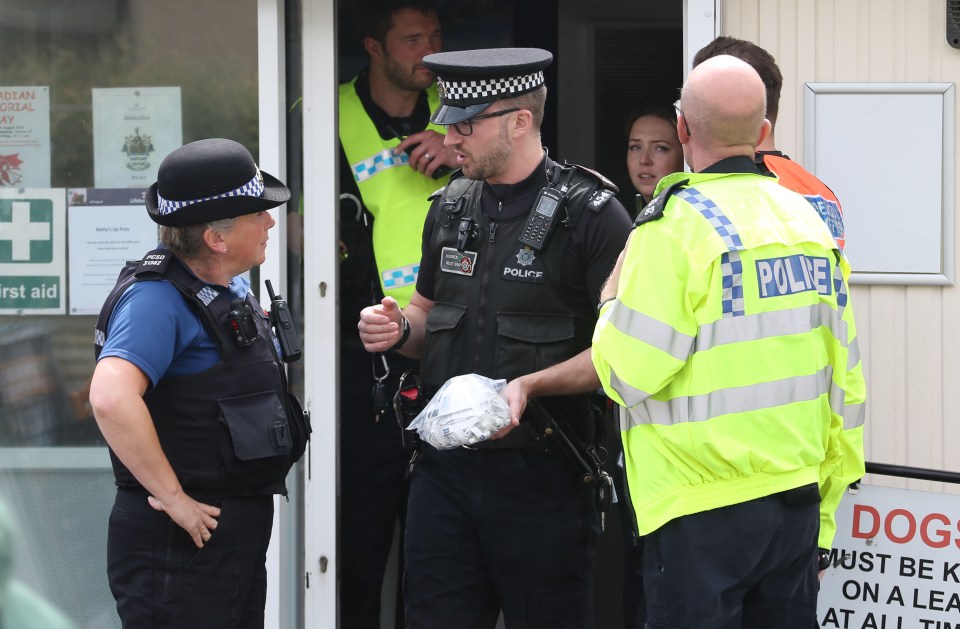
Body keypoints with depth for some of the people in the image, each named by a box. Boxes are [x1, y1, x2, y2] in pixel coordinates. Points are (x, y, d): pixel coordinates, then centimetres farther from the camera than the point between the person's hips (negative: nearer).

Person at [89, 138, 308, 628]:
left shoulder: (235, 289, 11)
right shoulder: (156, 298, -18)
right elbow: (111, 399, -33)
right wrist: (173, 498, -26)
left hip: (242, 532, 9)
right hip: (181, 542, -9)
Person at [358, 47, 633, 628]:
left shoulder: (589, 213, -8)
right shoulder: (451, 208, 12)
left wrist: (530, 385, -22)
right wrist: (400, 327, 4)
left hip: (542, 472, -6)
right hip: (446, 467, 6)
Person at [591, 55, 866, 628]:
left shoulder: (675, 226, -11)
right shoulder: (807, 221, 8)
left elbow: (629, 375, -13)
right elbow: (845, 381, 11)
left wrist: (612, 305, 8)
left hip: (704, 510, -6)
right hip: (799, 505, 6)